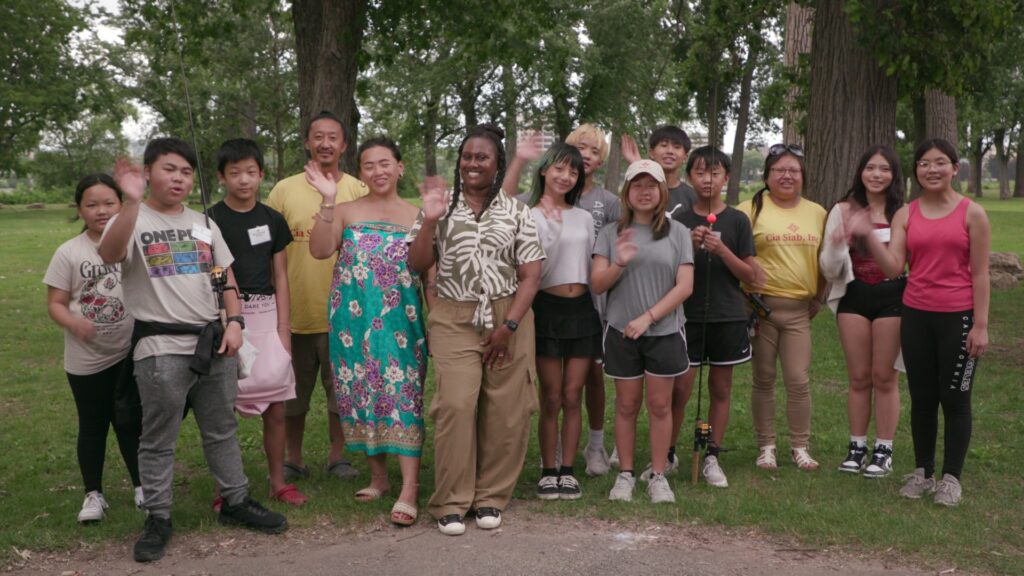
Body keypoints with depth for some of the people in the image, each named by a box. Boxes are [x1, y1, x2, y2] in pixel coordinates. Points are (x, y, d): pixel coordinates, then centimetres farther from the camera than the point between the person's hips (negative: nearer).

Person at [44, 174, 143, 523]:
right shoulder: (69, 253, -5)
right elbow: (55, 303, -3)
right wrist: (73, 322, -24)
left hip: (131, 354, 0)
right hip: (85, 359, 0)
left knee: (131, 423, 11)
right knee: (92, 426, 12)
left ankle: (142, 487, 27)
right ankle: (93, 494, 26)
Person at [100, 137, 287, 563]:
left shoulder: (203, 223, 14)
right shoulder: (133, 221, -4)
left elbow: (225, 276, 16)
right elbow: (109, 254, -27)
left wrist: (234, 322, 2)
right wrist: (132, 202, -38)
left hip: (212, 341, 5)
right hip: (160, 347, -5)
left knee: (222, 429, 15)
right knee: (159, 439, 2)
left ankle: (236, 501, 26)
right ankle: (158, 519, 13)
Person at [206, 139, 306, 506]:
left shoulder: (272, 219, 8)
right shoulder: (211, 220, -2)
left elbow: (280, 277, 9)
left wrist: (283, 328, 3)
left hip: (267, 316, 3)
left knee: (276, 408, 6)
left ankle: (278, 483, 20)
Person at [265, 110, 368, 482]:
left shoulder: (358, 191, 1)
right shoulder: (285, 190, 1)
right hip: (296, 310, 1)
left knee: (341, 389, 9)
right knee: (294, 391, 12)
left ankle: (337, 456, 25)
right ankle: (293, 459, 26)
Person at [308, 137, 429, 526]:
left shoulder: (416, 216, 8)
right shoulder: (346, 212, 8)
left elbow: (429, 272, 8)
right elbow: (320, 250, -8)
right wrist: (327, 203, -13)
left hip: (400, 319, -2)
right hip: (354, 318, 2)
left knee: (403, 394, -9)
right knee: (360, 392, 7)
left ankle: (408, 490, -12)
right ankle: (378, 476, 22)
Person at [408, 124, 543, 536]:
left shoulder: (516, 212, 7)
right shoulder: (441, 207, 8)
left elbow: (530, 275, 2)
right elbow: (416, 265, 3)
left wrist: (508, 326, -8)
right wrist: (430, 220, -11)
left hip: (508, 318, 1)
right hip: (454, 320, -1)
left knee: (506, 410, -2)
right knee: (456, 404, -12)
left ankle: (491, 497, 14)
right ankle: (451, 502, -2)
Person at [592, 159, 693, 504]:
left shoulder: (677, 232, 2)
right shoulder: (612, 234, 5)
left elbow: (684, 286, -4)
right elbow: (597, 285, 0)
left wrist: (648, 317, -13)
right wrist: (618, 265, -20)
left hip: (665, 331, -1)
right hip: (622, 332, 1)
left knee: (660, 405, 4)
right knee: (627, 404, 7)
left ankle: (658, 476, 13)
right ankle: (625, 475, 16)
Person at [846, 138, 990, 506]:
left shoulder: (972, 213, -3)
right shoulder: (905, 215, 5)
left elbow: (980, 274, -3)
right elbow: (893, 268, -4)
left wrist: (980, 325, -7)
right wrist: (868, 236, -18)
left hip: (958, 318, -3)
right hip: (916, 317, 3)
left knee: (954, 399, 3)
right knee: (922, 398, 11)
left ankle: (951, 477, 15)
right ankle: (922, 472, 22)